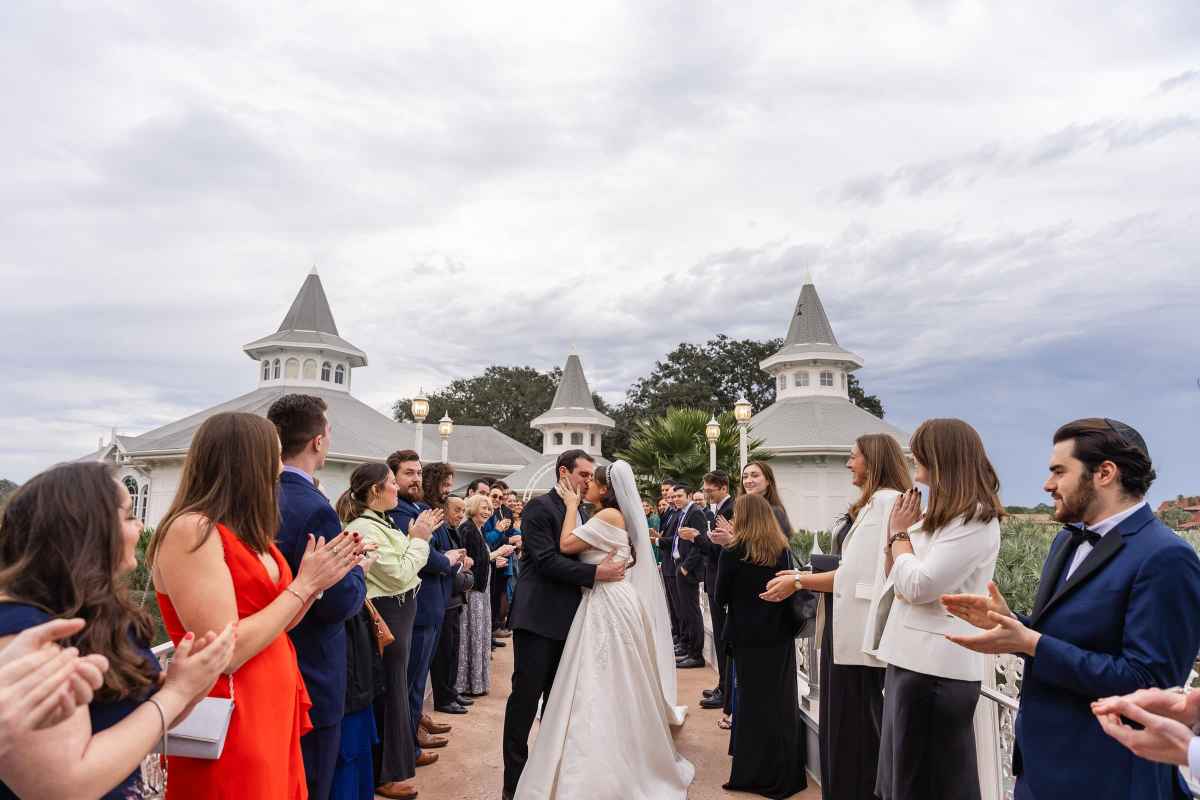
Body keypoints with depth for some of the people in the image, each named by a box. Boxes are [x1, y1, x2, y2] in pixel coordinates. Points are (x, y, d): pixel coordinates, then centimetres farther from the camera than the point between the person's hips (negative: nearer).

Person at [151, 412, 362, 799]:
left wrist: (317, 582, 1)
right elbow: (223, 654, -24)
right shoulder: (192, 530, -18)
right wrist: (303, 584, -16)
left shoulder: (247, 533, 8)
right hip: (232, 723, -8)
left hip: (273, 710, 8)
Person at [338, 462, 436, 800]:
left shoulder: (377, 522, 7)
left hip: (399, 612, 10)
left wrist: (416, 537, 3)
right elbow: (400, 575, -22)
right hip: (387, 615, -10)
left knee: (398, 683, 22)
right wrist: (419, 539, -13)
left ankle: (403, 752, 40)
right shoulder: (362, 528, -22)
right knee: (388, 688, 3)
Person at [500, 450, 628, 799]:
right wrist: (596, 573, -22)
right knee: (526, 697, 0)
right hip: (538, 616, -8)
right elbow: (546, 561, -21)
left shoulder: (580, 511, 12)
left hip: (567, 617, 8)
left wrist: (613, 561, 0)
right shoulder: (539, 507, -12)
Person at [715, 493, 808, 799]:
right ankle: (787, 771, 26)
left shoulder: (733, 554, -14)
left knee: (755, 702, 9)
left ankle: (759, 775, 19)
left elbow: (721, 597, -6)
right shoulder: (783, 551, -1)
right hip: (780, 635, 4)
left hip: (749, 637, -3)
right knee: (781, 700, 14)